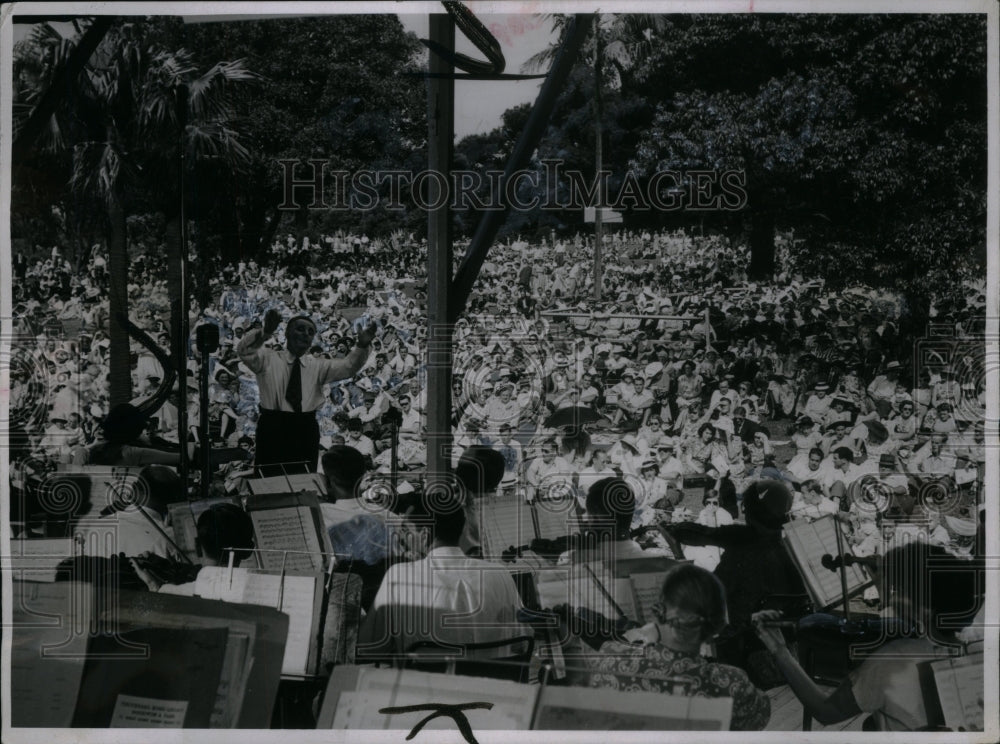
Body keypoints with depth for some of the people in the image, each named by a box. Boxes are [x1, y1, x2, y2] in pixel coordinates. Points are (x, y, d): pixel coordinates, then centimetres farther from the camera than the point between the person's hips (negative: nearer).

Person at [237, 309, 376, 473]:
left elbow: (347, 367, 1)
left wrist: (362, 346, -19)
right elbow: (244, 351, -15)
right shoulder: (268, 358, 2)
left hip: (306, 431, 3)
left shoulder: (317, 366, 12)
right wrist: (266, 332, -35)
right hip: (273, 429, -3)